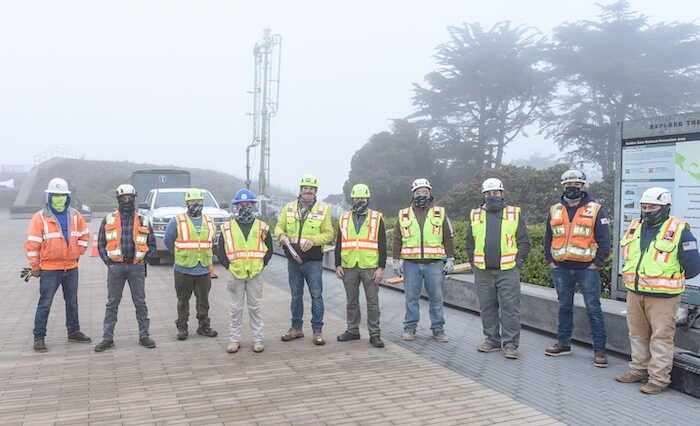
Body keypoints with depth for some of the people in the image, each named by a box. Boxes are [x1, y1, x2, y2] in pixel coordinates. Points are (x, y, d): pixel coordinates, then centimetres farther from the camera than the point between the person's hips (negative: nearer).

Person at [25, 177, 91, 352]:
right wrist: (35, 268, -7)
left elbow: (84, 235, 18)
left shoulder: (74, 216, 5)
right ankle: (38, 338, 7)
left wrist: (77, 253, 9)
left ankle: (74, 332, 27)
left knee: (72, 303, 15)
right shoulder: (40, 217, -9)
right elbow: (32, 244, -8)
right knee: (45, 304, -1)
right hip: (50, 269, -5)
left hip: (71, 268, 5)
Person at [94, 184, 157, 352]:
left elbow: (152, 244, 11)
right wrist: (108, 262, -1)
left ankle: (144, 335, 12)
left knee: (140, 302, 4)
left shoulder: (143, 221, 6)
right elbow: (101, 244, 8)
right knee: (112, 303, 5)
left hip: (136, 267, 0)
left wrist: (144, 260, 0)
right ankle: (107, 338, 12)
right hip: (115, 267, 0)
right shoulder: (108, 220, 6)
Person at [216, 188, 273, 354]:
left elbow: (268, 249, 9)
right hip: (235, 274, 0)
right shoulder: (227, 227, 4)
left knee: (255, 307, 7)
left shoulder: (262, 227, 5)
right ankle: (235, 339, 17)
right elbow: (220, 250, 7)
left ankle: (258, 339, 15)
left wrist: (262, 264, -1)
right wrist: (227, 265, -3)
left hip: (255, 274, 0)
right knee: (236, 308, 8)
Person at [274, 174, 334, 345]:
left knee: (316, 295, -1)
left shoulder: (323, 209, 0)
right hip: (293, 260, 3)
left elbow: (328, 234, -3)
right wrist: (281, 235, -16)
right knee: (296, 296, 13)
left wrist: (313, 240, -20)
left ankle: (317, 330, 9)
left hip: (313, 261, -3)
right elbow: (279, 227, 8)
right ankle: (296, 328, 24)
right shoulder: (289, 207, 7)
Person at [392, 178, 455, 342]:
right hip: (411, 264, 1)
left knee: (436, 298, 4)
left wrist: (450, 259, 1)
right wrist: (396, 260, 3)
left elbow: (449, 238, 7)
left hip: (434, 264, 0)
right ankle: (410, 328, 17)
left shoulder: (440, 213, 7)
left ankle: (438, 329, 15)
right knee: (411, 298, 6)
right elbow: (396, 239, 10)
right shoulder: (404, 215, 9)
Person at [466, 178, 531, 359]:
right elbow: (470, 243, 15)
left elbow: (524, 242, 5)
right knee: (487, 308, 9)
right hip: (483, 272, 3)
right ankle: (492, 341, 20)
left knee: (510, 309, -2)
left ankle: (510, 344, 5)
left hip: (508, 271, -2)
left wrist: (517, 262, -4)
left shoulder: (515, 214, 5)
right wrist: (474, 264, 6)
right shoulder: (475, 215, 11)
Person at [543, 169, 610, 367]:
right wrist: (550, 262, 7)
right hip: (561, 269, 4)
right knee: (564, 307, 14)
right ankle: (563, 343, 24)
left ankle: (599, 349, 4)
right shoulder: (554, 211, 10)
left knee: (593, 309, -2)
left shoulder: (595, 209, -1)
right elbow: (548, 239, 16)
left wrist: (596, 263, -7)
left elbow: (604, 240, -2)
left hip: (587, 269, -4)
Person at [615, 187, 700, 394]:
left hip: (663, 297, -6)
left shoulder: (679, 231, -9)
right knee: (637, 334, 15)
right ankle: (639, 370, 28)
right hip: (635, 293, 6)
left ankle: (659, 378, 6)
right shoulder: (635, 228, 9)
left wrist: (670, 277, 4)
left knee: (661, 337, -1)